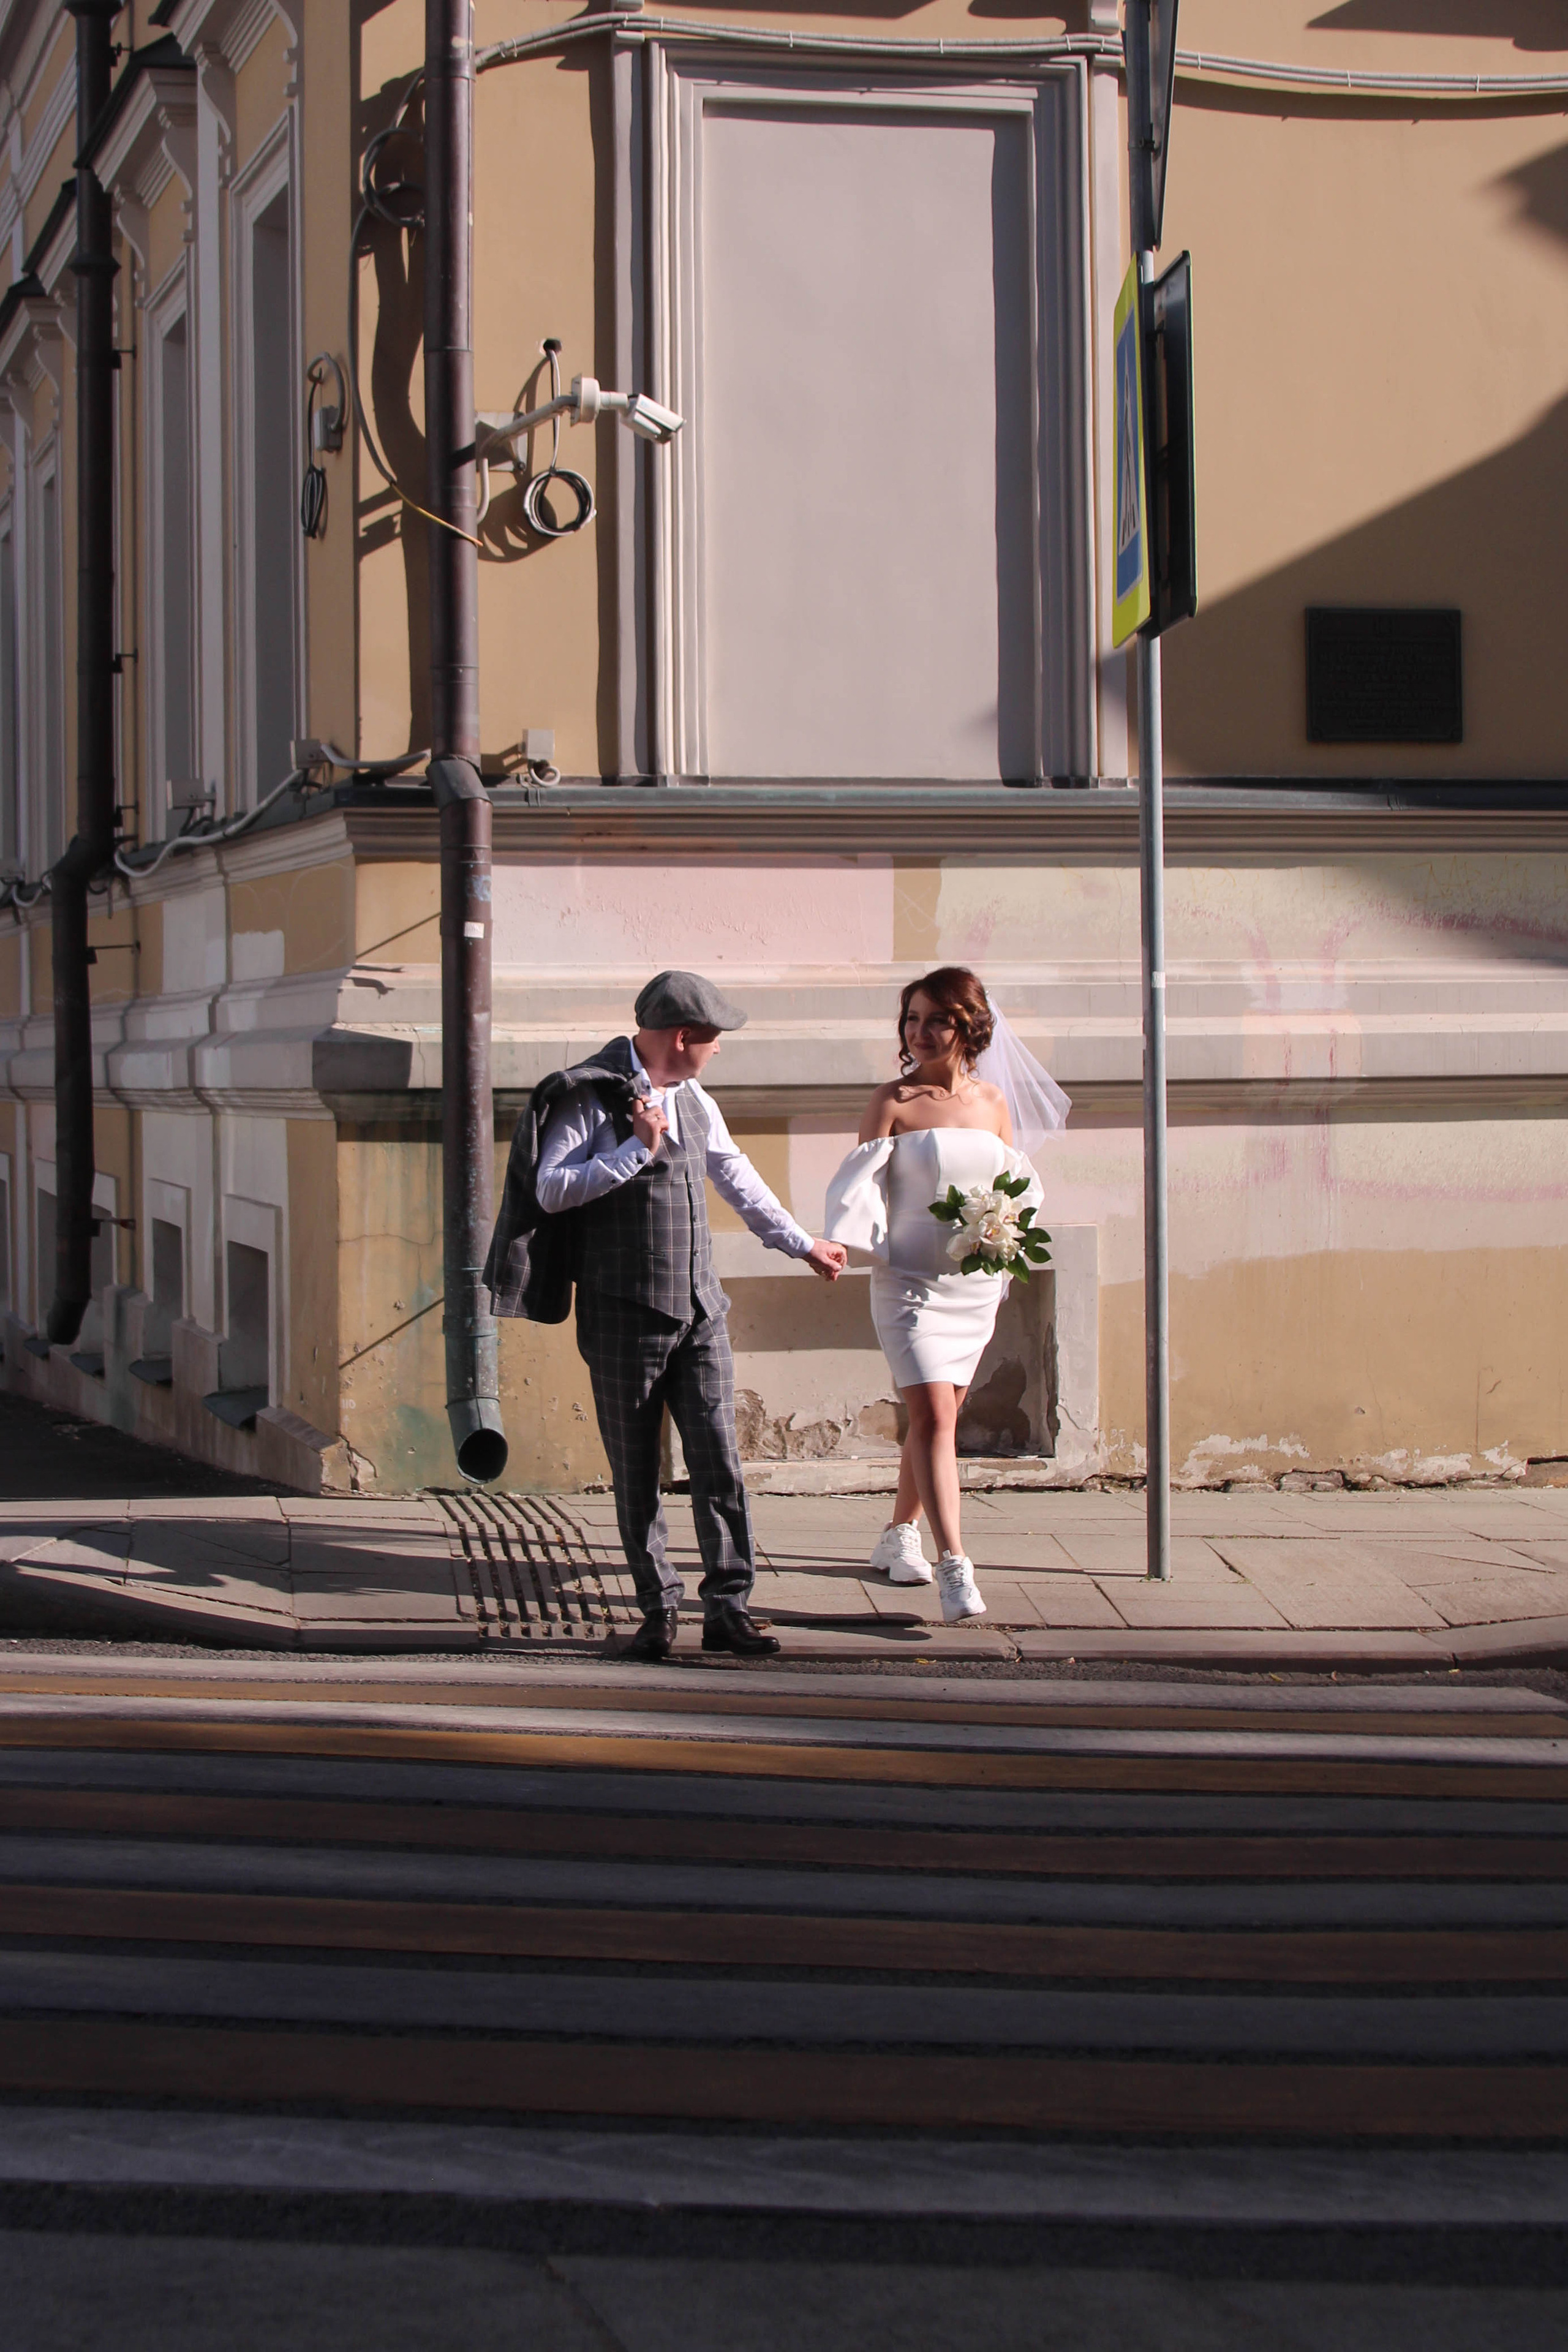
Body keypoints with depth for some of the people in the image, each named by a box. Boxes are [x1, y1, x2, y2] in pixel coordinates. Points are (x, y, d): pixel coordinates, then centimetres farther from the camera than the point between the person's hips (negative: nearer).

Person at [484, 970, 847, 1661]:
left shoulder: (695, 1102, 15)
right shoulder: (587, 1097, -6)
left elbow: (737, 1179, 29)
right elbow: (551, 1191, -15)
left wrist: (802, 1244, 38)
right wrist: (637, 1151, -17)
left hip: (700, 1312, 5)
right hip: (623, 1314, -5)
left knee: (719, 1460, -3)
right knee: (636, 1473, 2)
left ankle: (728, 1607, -1)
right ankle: (657, 1609, 11)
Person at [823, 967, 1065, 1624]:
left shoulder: (993, 1099, 8)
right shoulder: (893, 1101, -4)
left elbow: (1015, 1184, 15)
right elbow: (862, 1186, -8)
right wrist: (843, 1245, -24)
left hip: (976, 1285, 4)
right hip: (910, 1279, -4)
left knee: (937, 1415, 11)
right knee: (934, 1415, -15)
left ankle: (898, 1537, 31)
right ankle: (954, 1566, -19)